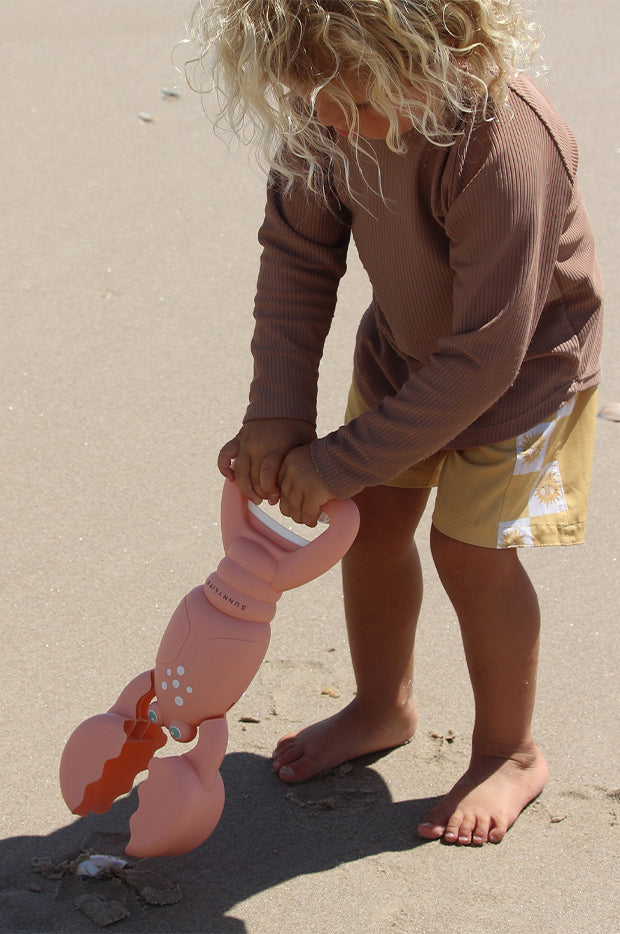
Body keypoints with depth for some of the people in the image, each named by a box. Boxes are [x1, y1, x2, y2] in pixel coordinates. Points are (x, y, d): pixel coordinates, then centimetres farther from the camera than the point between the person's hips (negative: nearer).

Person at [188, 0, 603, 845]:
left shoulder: (506, 151, -43)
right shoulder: (330, 115, -24)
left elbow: (483, 360, -36)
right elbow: (297, 252, -11)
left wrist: (342, 461, -31)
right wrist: (277, 409, -20)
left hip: (526, 357, -6)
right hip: (406, 341, 6)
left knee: (470, 545, -7)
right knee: (374, 516, 10)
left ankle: (510, 752, 17)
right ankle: (383, 708, 34)